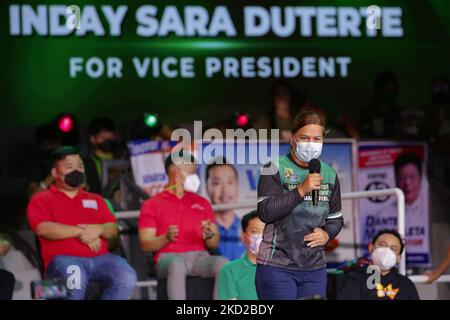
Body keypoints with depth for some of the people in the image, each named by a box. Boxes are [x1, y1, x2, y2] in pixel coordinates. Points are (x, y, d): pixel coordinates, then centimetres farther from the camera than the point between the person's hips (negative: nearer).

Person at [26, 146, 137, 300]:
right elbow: (43, 228, -6)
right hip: (64, 259, -4)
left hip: (100, 258, 4)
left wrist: (98, 229, -10)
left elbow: (112, 229, 15)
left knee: (127, 278, -27)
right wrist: (80, 231, -9)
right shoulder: (41, 199, 14)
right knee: (76, 277, -41)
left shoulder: (95, 199, 28)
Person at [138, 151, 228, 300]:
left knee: (223, 263, -31)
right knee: (177, 265, -40)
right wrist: (166, 238, -16)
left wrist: (209, 235, -7)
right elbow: (145, 245, 4)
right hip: (169, 257, -3)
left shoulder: (201, 203, 24)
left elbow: (215, 243, 17)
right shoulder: (152, 204, 14)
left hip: (199, 257, 3)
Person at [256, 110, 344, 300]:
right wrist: (302, 190, -21)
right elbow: (265, 212, -16)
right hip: (277, 266, -5)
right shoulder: (276, 168, -4)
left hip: (315, 268, 5)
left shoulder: (328, 174, 12)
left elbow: (336, 218, 21)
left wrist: (327, 234, -1)